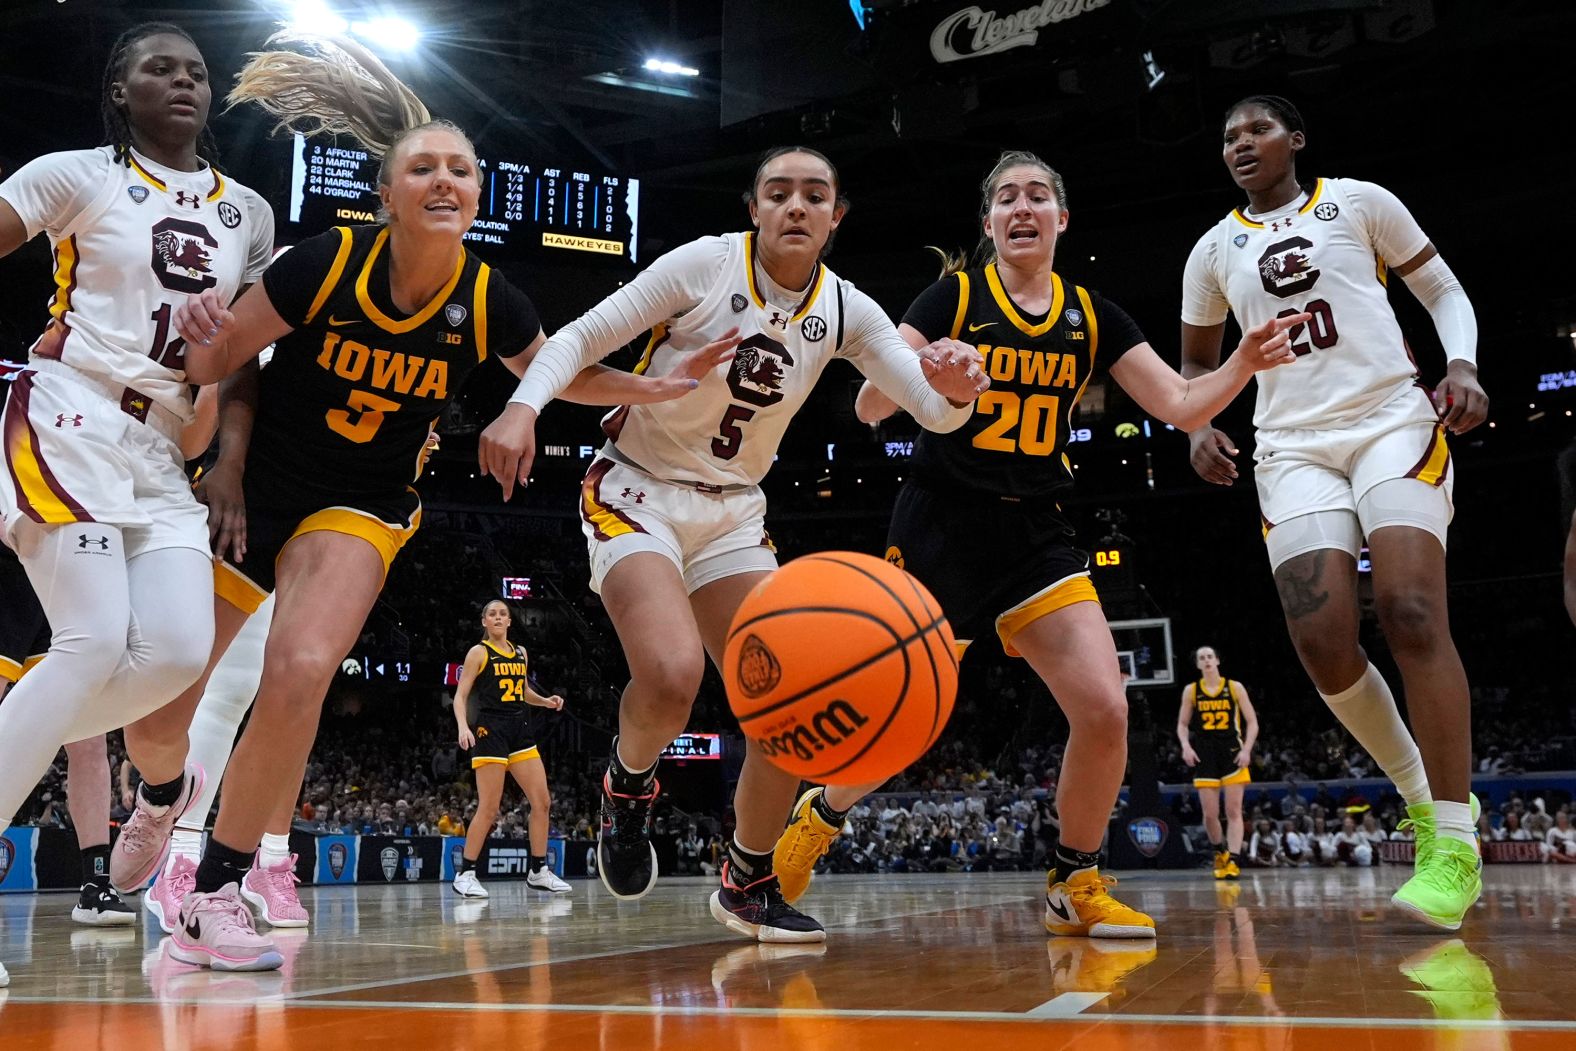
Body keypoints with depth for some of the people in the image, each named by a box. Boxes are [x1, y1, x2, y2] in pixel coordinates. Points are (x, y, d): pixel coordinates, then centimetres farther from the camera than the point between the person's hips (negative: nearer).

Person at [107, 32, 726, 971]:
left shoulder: (489, 302, -13)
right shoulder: (327, 264, -18)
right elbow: (229, 362, -5)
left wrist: (655, 388, -6)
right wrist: (230, 461, -20)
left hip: (361, 509, 0)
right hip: (254, 490, 0)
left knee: (299, 673, -28)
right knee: (154, 722, 6)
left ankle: (216, 899, -9)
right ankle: (160, 806, 45)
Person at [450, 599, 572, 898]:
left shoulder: (520, 652, 15)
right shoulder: (479, 653, -1)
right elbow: (460, 696, -5)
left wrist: (545, 701, 8)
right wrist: (463, 726, -22)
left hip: (520, 730, 6)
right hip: (490, 730, -6)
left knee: (542, 802, 1)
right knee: (489, 808, -9)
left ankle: (538, 872, 11)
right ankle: (465, 874, 2)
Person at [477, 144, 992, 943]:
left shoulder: (845, 311, -1)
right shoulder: (707, 263, -12)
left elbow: (933, 411, -5)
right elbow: (581, 337, -12)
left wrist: (955, 389, -30)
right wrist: (523, 407, -30)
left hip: (733, 513, 5)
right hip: (637, 494, -5)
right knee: (674, 671, -30)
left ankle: (748, 885, 18)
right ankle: (628, 787, 5)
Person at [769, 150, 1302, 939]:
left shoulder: (1091, 317, 8)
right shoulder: (955, 295, -3)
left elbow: (1181, 406, 4)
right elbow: (870, 409, -10)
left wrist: (1244, 365, -15)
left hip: (1034, 534, 3)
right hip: (940, 526, -3)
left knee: (1105, 710, -11)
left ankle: (1074, 885, 10)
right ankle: (816, 819, 30)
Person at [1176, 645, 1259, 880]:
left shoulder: (1235, 688, 3)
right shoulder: (1191, 691, 7)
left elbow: (1252, 722, 3)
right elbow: (1182, 724, 12)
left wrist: (1247, 749, -10)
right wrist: (1186, 746, -7)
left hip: (1232, 752, -1)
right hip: (1205, 753, 1)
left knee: (1233, 810, -8)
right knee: (1210, 814, 0)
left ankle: (1234, 860, -12)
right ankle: (1219, 851, 23)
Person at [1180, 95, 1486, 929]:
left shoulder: (1358, 201, 9)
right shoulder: (1214, 250, 16)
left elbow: (1444, 291, 11)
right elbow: (1195, 361, 25)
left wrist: (1463, 365, -10)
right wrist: (1198, 426, 3)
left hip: (1392, 421, -2)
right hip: (1293, 447, 3)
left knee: (1411, 613, -21)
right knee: (1322, 643, -12)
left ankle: (1456, 842, -15)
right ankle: (1421, 794, 12)